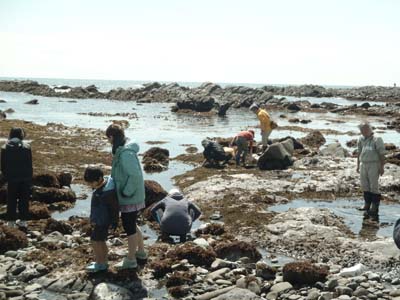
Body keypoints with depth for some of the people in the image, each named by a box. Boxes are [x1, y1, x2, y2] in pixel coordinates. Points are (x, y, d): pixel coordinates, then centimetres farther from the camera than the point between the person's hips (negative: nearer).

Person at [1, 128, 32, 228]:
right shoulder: (26, 147, -5)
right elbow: (30, 164, -2)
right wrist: (30, 178, 7)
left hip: (12, 179, 0)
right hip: (25, 178, 0)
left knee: (11, 201, 9)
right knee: (24, 200, 10)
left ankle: (11, 222, 10)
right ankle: (23, 221, 13)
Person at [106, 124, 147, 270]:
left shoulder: (125, 153, -24)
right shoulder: (122, 150, 6)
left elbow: (135, 175, -28)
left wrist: (126, 192, -20)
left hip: (130, 197, -10)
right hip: (131, 195, 10)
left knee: (129, 226, 4)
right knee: (132, 224, 22)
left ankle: (131, 260, 18)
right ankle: (141, 251, 38)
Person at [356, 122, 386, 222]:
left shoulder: (377, 140, -8)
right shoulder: (361, 140, 11)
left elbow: (382, 154, -9)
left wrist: (382, 167, -11)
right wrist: (358, 165, 17)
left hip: (374, 165, -6)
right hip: (363, 165, 6)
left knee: (374, 186, -4)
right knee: (365, 186, 10)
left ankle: (374, 207, 4)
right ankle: (367, 205, 21)